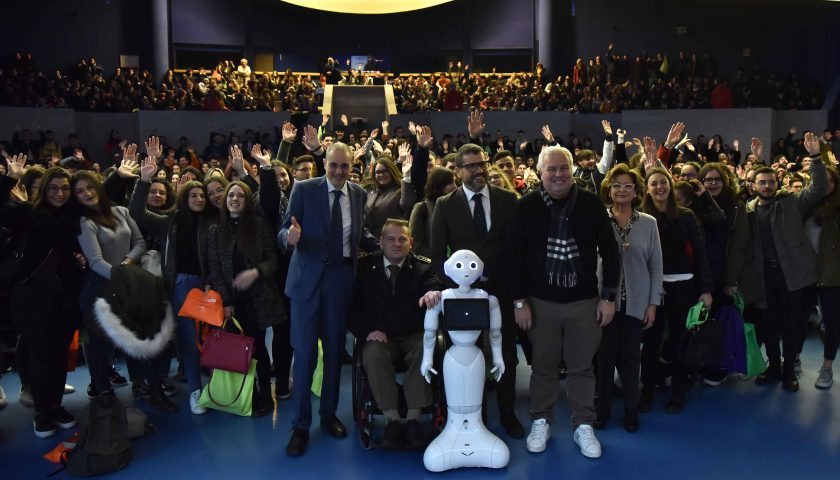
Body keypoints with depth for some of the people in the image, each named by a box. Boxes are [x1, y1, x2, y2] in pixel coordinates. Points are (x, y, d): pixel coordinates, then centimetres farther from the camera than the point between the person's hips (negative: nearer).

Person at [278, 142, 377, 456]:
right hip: (308, 277, -3)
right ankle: (300, 425, 12)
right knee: (304, 351, -1)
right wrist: (290, 236, -30)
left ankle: (329, 414, 29)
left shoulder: (359, 195, 5)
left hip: (341, 279, 3)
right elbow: (283, 233, -7)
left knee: (335, 350, 13)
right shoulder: (304, 189, -5)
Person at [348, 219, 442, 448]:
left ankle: (413, 419, -22)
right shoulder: (364, 267, 2)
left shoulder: (424, 267, 0)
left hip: (414, 336, 0)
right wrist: (366, 331, -14)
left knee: (426, 351, -32)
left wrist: (434, 294, -46)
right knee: (373, 354, -32)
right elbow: (352, 304, 2)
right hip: (379, 336, 0)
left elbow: (434, 289, -20)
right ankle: (392, 419, -22)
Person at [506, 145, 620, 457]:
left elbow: (610, 252, 1)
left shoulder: (591, 204, -4)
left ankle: (583, 426, 25)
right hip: (540, 301, 0)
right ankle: (541, 422, 28)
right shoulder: (525, 207, -5)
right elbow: (514, 256, -3)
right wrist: (520, 301, -6)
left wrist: (609, 297, -2)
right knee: (543, 366, 11)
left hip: (584, 301, 1)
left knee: (582, 366, 10)